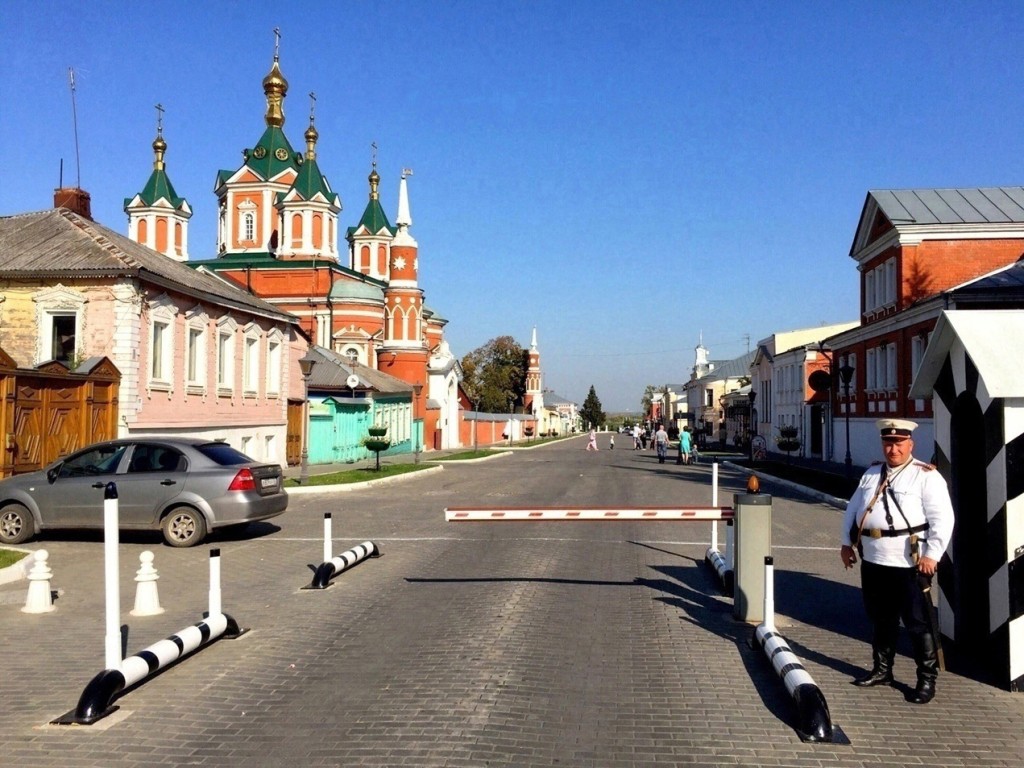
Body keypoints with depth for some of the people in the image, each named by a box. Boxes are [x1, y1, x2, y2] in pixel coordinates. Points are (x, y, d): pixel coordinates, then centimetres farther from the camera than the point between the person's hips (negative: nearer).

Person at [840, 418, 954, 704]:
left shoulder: (926, 476, -7)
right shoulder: (871, 474, 14)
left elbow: (942, 519, -12)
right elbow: (853, 509, 20)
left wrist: (932, 554, -17)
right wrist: (847, 542, 15)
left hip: (910, 565, -6)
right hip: (873, 562, 7)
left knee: (919, 623, -1)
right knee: (880, 619, 17)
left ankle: (927, 679, 10)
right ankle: (882, 670, 31)